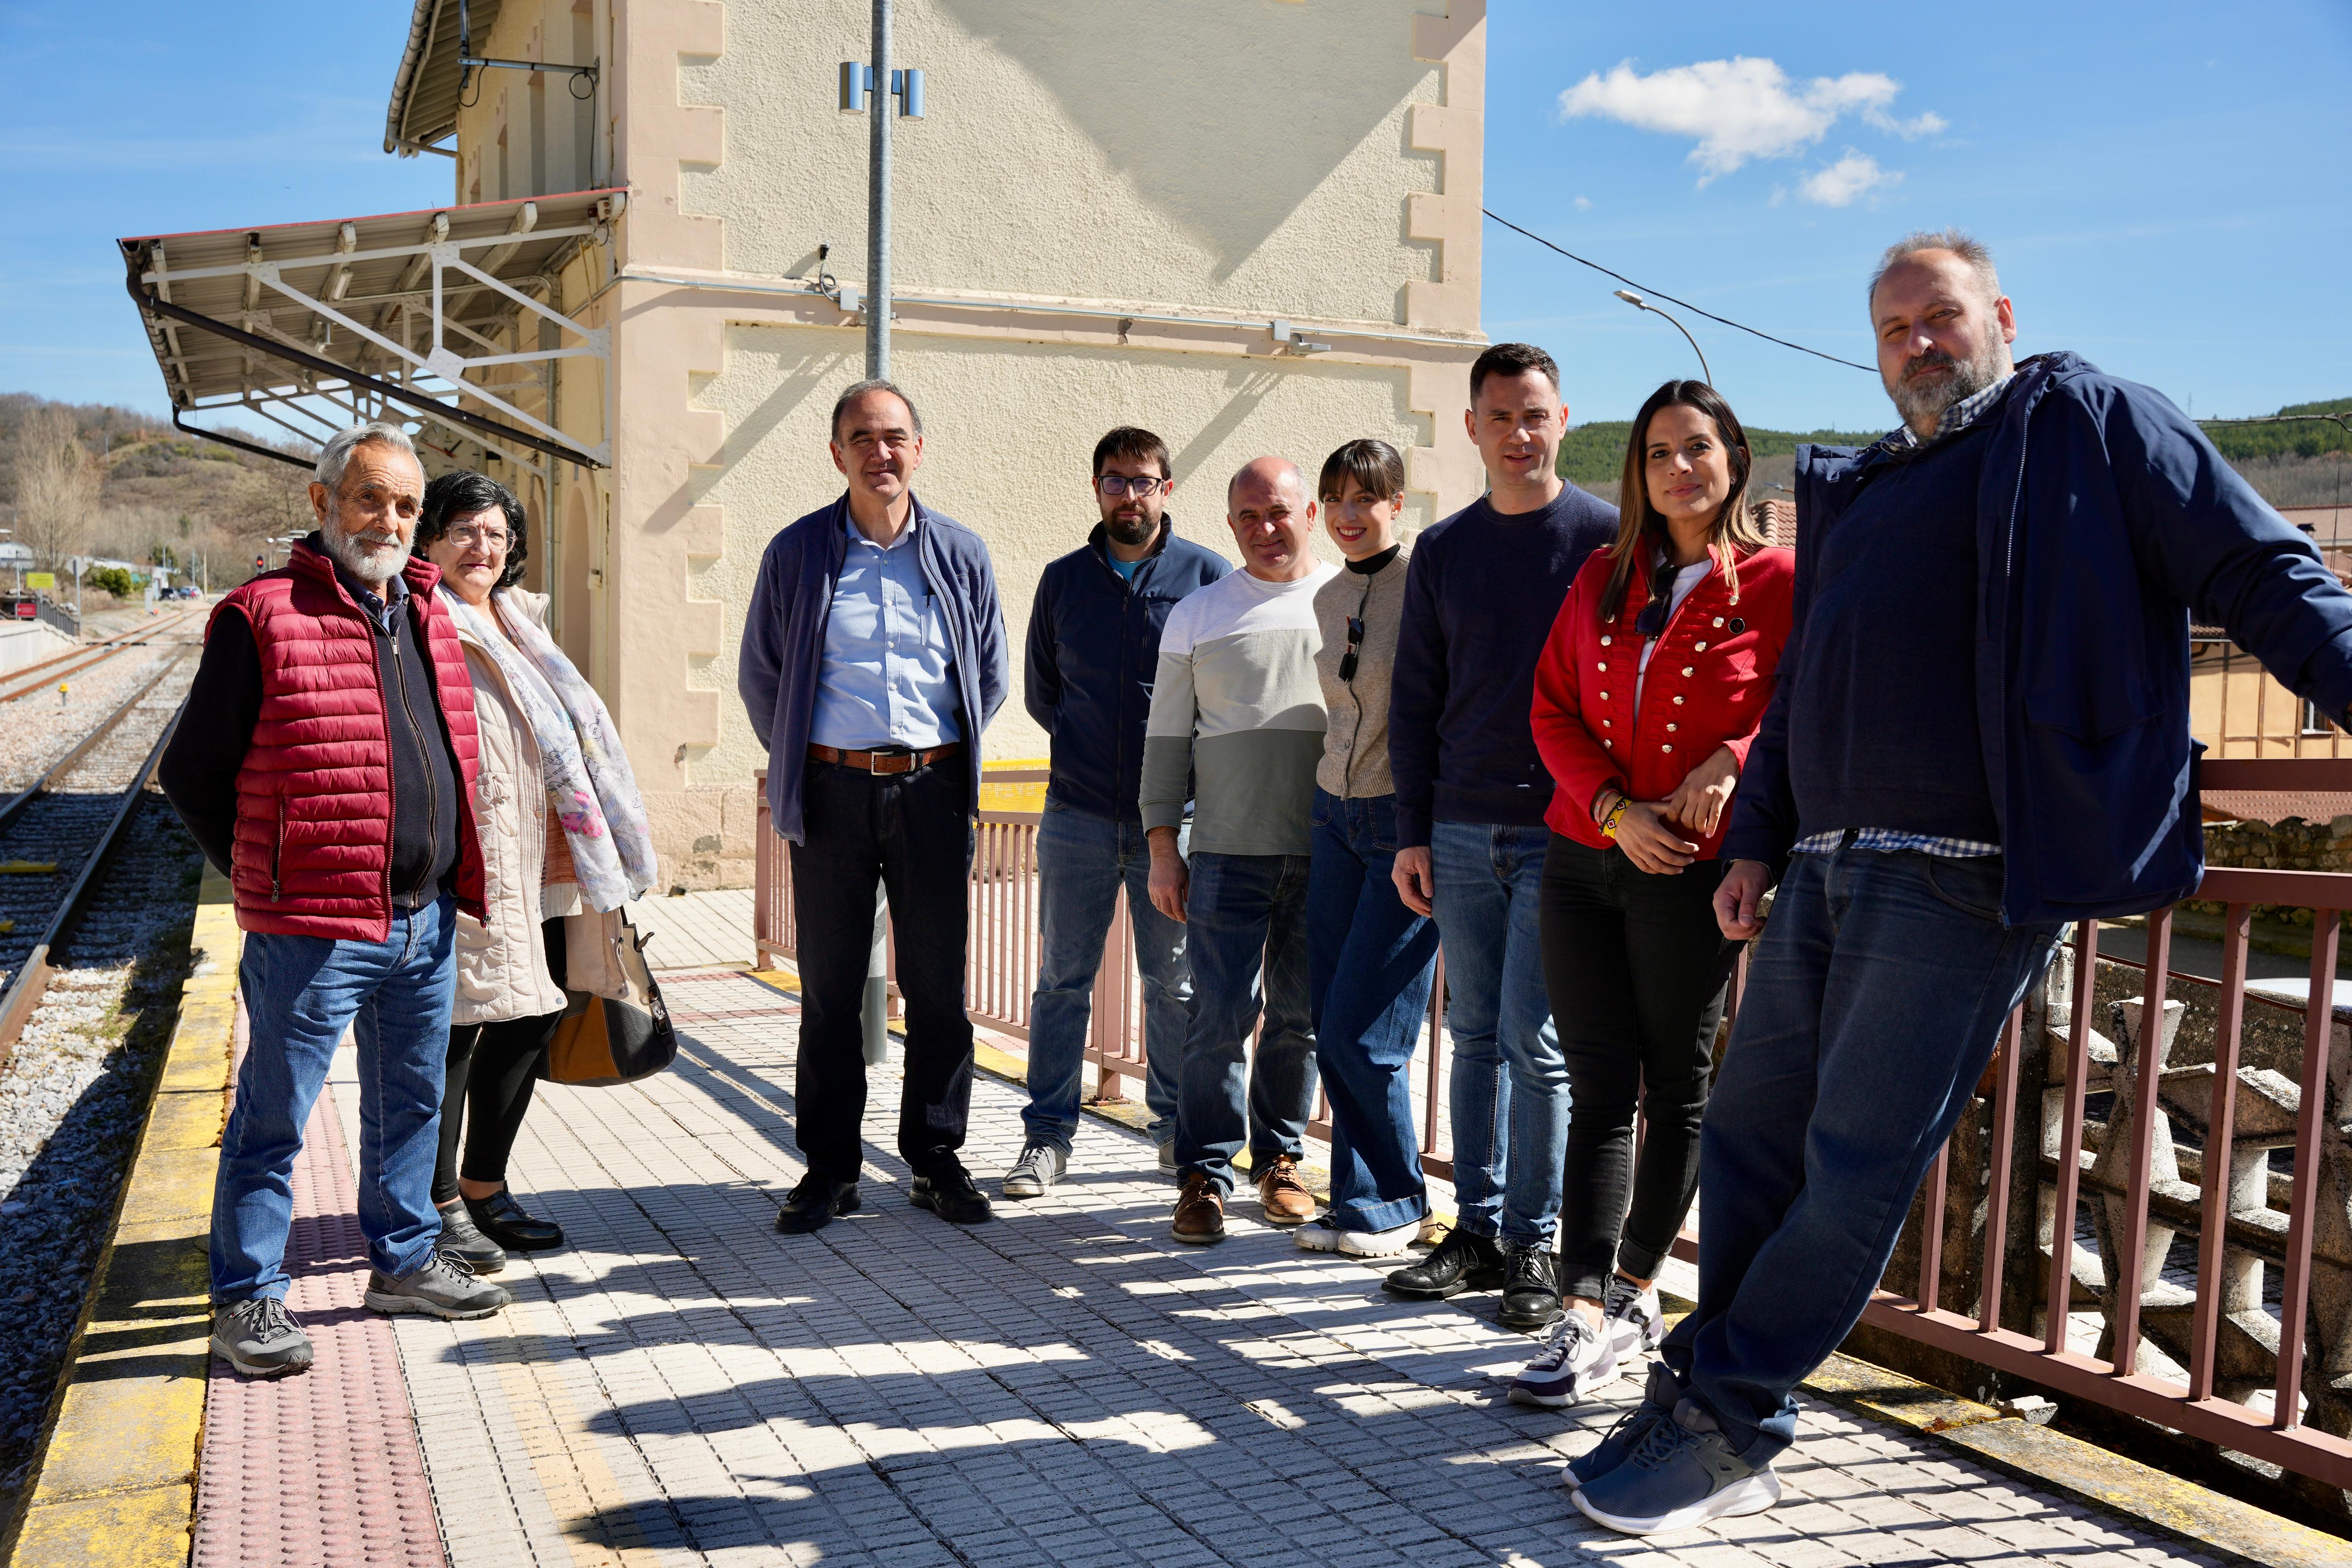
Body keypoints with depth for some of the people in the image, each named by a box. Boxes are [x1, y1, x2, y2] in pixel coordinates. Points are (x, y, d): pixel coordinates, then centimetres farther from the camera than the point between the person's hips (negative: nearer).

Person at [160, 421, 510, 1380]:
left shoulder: (428, 616, 11)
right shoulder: (263, 616, -10)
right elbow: (190, 775, -6)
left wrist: (450, 878, 14)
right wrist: (269, 878, -3)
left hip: (427, 919, 7)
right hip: (313, 930, -7)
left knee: (412, 1104, 18)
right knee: (274, 1118, 4)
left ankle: (404, 1262, 33)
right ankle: (247, 1297, 18)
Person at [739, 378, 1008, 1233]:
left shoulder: (960, 553, 6)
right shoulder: (797, 552, 4)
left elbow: (989, 675, 15)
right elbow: (760, 674, 12)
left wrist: (948, 759, 11)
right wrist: (799, 763, 9)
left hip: (932, 787, 1)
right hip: (832, 788, 0)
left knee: (939, 984, 5)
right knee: (830, 987, 5)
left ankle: (936, 1159, 18)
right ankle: (829, 1167, 16)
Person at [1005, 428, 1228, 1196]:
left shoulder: (1207, 574, 2)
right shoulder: (1063, 579, 9)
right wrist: (1088, 745, 6)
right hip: (1078, 814, 2)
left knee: (1175, 982, 7)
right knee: (1062, 979, 4)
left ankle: (1178, 1129, 21)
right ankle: (1047, 1134, 13)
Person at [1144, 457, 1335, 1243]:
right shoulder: (1198, 615, 8)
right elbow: (1168, 736, 9)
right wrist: (1162, 847, 3)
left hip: (1328, 852, 1)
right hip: (1228, 851, 0)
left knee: (1301, 1018, 8)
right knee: (1220, 1017, -3)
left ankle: (1279, 1159, 24)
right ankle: (1204, 1174, 9)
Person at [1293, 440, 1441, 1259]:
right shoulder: (1329, 598, 12)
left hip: (1409, 822, -7)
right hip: (1337, 816, 7)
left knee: (1361, 1032, -6)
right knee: (1329, 1026, 6)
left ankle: (1393, 1204, 14)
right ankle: (1359, 1198, 20)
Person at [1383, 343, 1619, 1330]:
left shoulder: (1609, 538, -1)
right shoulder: (1442, 551, 10)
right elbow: (1415, 699, 11)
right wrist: (1413, 831, 6)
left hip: (1563, 834, -4)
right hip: (1461, 835, 4)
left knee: (1532, 1040, -3)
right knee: (1477, 1035, 10)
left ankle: (1533, 1245, 11)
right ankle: (1478, 1231, 21)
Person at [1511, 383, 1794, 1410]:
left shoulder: (1778, 583, 0)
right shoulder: (1602, 580, 12)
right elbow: (1554, 709, 8)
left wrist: (1732, 762, -17)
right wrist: (1613, 807, -7)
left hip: (1693, 869, -3)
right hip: (1584, 858, 3)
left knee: (1676, 1088, 7)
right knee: (1599, 1086, 0)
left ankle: (1637, 1289, 23)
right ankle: (1589, 1318, 0)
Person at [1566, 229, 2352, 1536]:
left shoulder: (2085, 419, 5)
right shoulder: (1854, 492, 23)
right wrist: (1757, 840, 16)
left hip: (1964, 879, -7)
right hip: (1825, 873, 7)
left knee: (1856, 1169, -5)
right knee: (1748, 1140, 9)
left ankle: (1721, 1426, 7)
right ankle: (1729, 1419, 22)